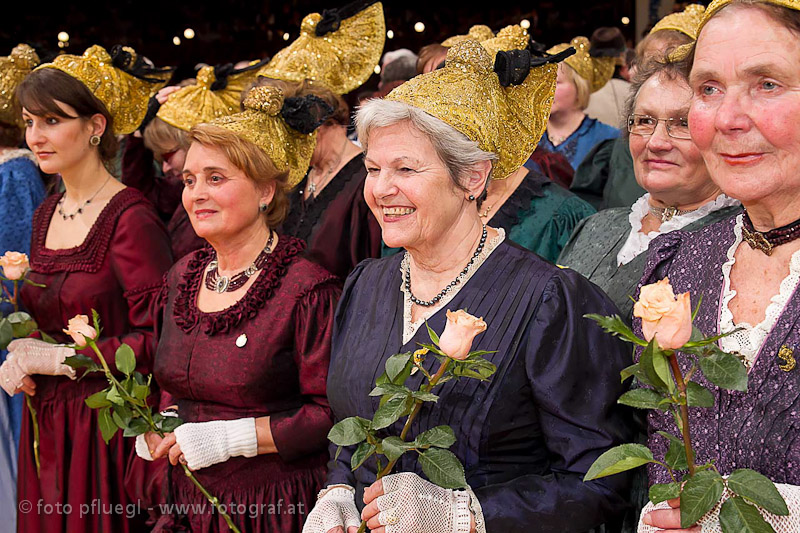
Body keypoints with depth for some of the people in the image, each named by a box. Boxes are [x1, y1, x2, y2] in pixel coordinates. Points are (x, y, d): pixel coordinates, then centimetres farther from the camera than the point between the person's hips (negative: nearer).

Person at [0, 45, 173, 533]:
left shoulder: (131, 218, -14)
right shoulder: (46, 215, 11)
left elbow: (160, 339, -19)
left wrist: (56, 358, -15)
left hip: (106, 431, -7)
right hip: (45, 425, 7)